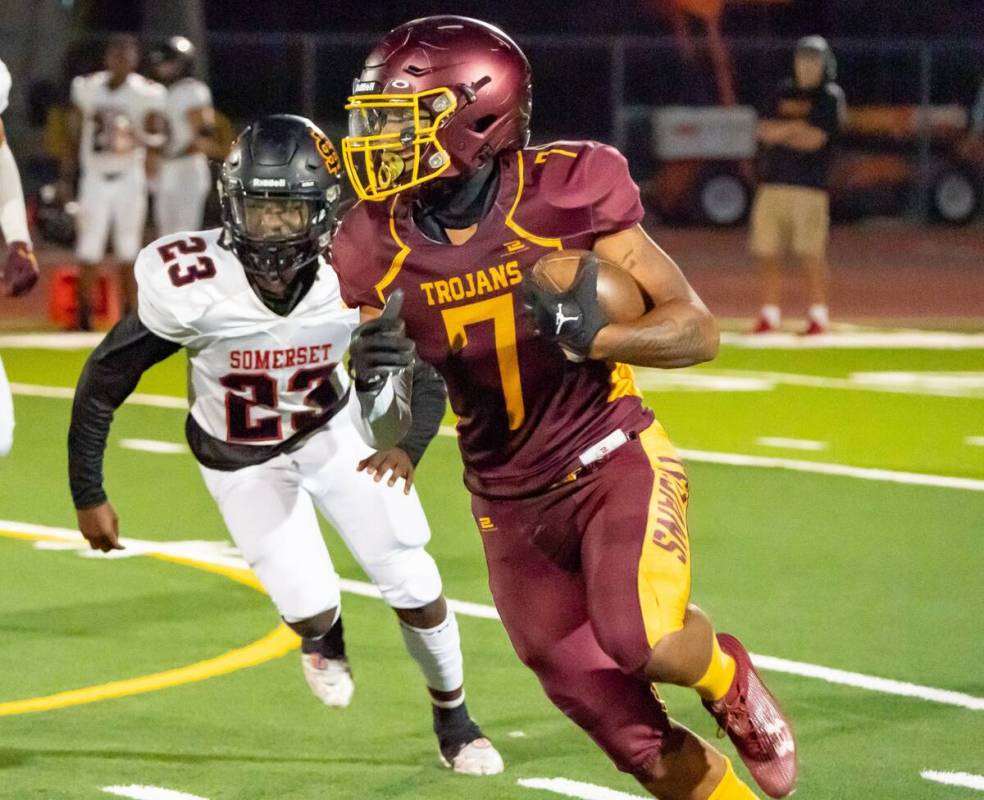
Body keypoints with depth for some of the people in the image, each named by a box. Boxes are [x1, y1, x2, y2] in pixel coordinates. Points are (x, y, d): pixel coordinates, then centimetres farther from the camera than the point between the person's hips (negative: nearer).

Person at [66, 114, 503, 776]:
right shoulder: (191, 286, -33)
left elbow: (429, 373, -15)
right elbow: (103, 383, -19)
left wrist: (406, 447, -36)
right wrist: (88, 496, -12)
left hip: (334, 432, 1)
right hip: (241, 460, -1)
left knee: (416, 590, -2)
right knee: (310, 610, -9)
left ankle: (454, 721, 27)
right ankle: (325, 636, 33)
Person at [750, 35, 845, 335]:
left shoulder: (830, 97, 1)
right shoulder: (785, 92, 18)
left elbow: (815, 140, -9)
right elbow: (764, 130, 7)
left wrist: (779, 132, -2)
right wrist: (796, 127, -7)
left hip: (809, 186, -5)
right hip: (772, 183, 5)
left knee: (811, 254, -8)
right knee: (767, 253, 3)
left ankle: (818, 315, -1)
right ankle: (769, 315, 10)